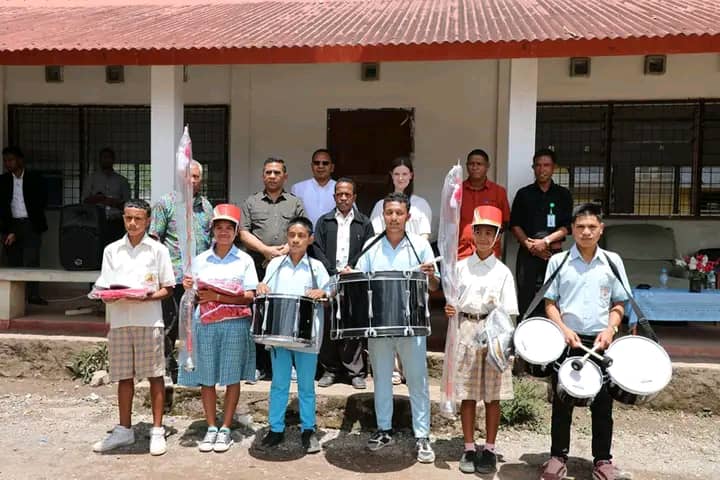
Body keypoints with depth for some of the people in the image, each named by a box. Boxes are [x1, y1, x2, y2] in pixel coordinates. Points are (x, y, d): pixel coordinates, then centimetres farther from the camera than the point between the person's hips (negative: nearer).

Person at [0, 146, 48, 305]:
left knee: (31, 260, -11)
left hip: (31, 225, -3)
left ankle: (33, 295, -12)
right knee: (13, 262, 2)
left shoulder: (35, 178, 2)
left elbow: (42, 202, 0)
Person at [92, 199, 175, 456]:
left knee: (154, 375, 2)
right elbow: (104, 289, 10)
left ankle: (157, 430, 11)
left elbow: (167, 289, 2)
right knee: (123, 376, 11)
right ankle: (124, 430, 24)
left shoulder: (158, 250, 3)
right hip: (119, 320, 3)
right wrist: (111, 296, -12)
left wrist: (149, 297, -16)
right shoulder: (112, 250, 10)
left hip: (149, 320, -3)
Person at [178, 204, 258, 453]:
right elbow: (195, 296, 12)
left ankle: (225, 428, 16)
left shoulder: (245, 260, 2)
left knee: (232, 377, 3)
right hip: (205, 324, 2)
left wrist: (218, 297, -16)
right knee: (206, 377, 6)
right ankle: (211, 427, 20)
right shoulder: (200, 260, 9)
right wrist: (189, 288, -11)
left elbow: (249, 296, -5)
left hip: (235, 324, -2)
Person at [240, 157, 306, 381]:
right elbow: (244, 233, 3)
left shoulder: (295, 203, 15)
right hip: (258, 267, 0)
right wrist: (266, 249, -10)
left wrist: (289, 248, -12)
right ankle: (260, 366, 10)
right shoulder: (251, 202, 14)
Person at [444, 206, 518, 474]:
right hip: (466, 330, 1)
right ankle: (469, 449, 19)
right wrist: (449, 310, -15)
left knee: (492, 395, 6)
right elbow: (453, 303, 7)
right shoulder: (461, 267, 6)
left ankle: (489, 450, 20)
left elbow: (508, 312, 0)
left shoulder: (502, 271, 2)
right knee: (467, 394, 6)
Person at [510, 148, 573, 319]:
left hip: (554, 253, 0)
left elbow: (566, 227, 1)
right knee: (526, 298, -1)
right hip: (527, 254, 0)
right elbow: (515, 225, 4)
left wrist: (545, 241, -13)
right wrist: (530, 245, -10)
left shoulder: (563, 195, 9)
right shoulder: (523, 194, 10)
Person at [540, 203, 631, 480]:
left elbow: (619, 304, 9)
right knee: (562, 402, 8)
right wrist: (564, 329, -12)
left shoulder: (612, 261, 5)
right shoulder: (558, 261, 1)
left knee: (602, 403, 8)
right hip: (566, 340, -1)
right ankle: (558, 457, 21)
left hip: (600, 342, 1)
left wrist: (610, 329, -8)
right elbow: (550, 302, 3)